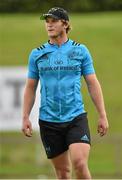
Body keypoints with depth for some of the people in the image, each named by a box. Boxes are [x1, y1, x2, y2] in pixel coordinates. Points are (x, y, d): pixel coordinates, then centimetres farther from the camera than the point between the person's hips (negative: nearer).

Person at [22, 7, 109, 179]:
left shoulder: (80, 50, 4)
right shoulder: (37, 54, 7)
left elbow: (93, 84, 6)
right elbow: (30, 88, 12)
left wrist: (102, 115, 2)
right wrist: (25, 117, 4)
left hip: (76, 118, -2)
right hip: (48, 120, 2)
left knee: (80, 164, -19)